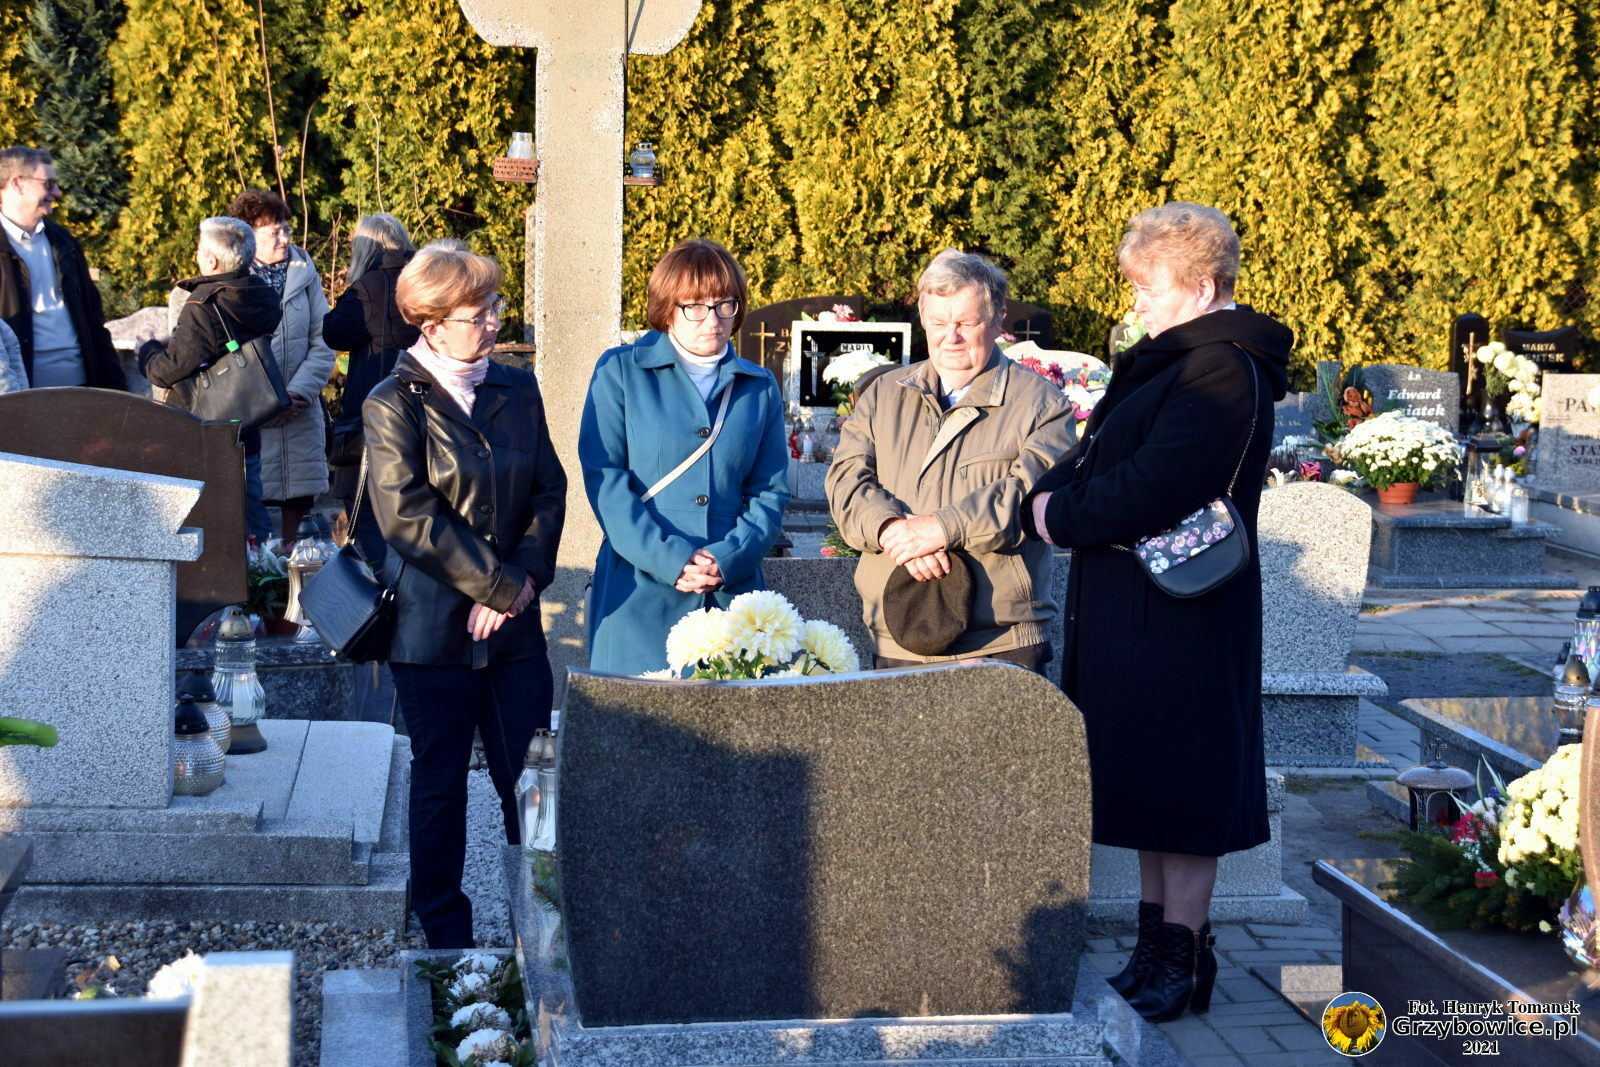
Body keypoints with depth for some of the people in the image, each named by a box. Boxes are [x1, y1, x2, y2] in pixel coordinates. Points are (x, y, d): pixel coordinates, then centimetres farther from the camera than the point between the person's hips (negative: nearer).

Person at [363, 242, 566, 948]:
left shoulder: (517, 391, 9)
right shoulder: (394, 405, -7)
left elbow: (549, 491, 7)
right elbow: (408, 518, -14)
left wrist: (526, 577, -9)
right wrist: (500, 588, -14)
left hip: (514, 625, 4)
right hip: (433, 626, -4)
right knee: (440, 785, 7)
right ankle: (445, 935, 19)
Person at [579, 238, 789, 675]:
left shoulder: (760, 388, 14)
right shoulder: (620, 372, 5)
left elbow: (770, 493, 10)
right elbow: (604, 479, -4)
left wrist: (728, 557, -10)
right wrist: (669, 559, -14)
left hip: (733, 595, 3)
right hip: (639, 595, -2)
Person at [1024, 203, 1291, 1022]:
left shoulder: (1223, 372, -18)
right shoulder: (1174, 361, 15)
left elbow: (1152, 489, -26)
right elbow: (1098, 456, 14)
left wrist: (1062, 515, -13)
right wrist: (1057, 493, -6)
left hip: (1180, 619, -10)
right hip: (1129, 608, 10)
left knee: (1176, 787, -1)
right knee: (1146, 778, 15)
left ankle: (1181, 960, 10)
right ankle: (1160, 942, 25)